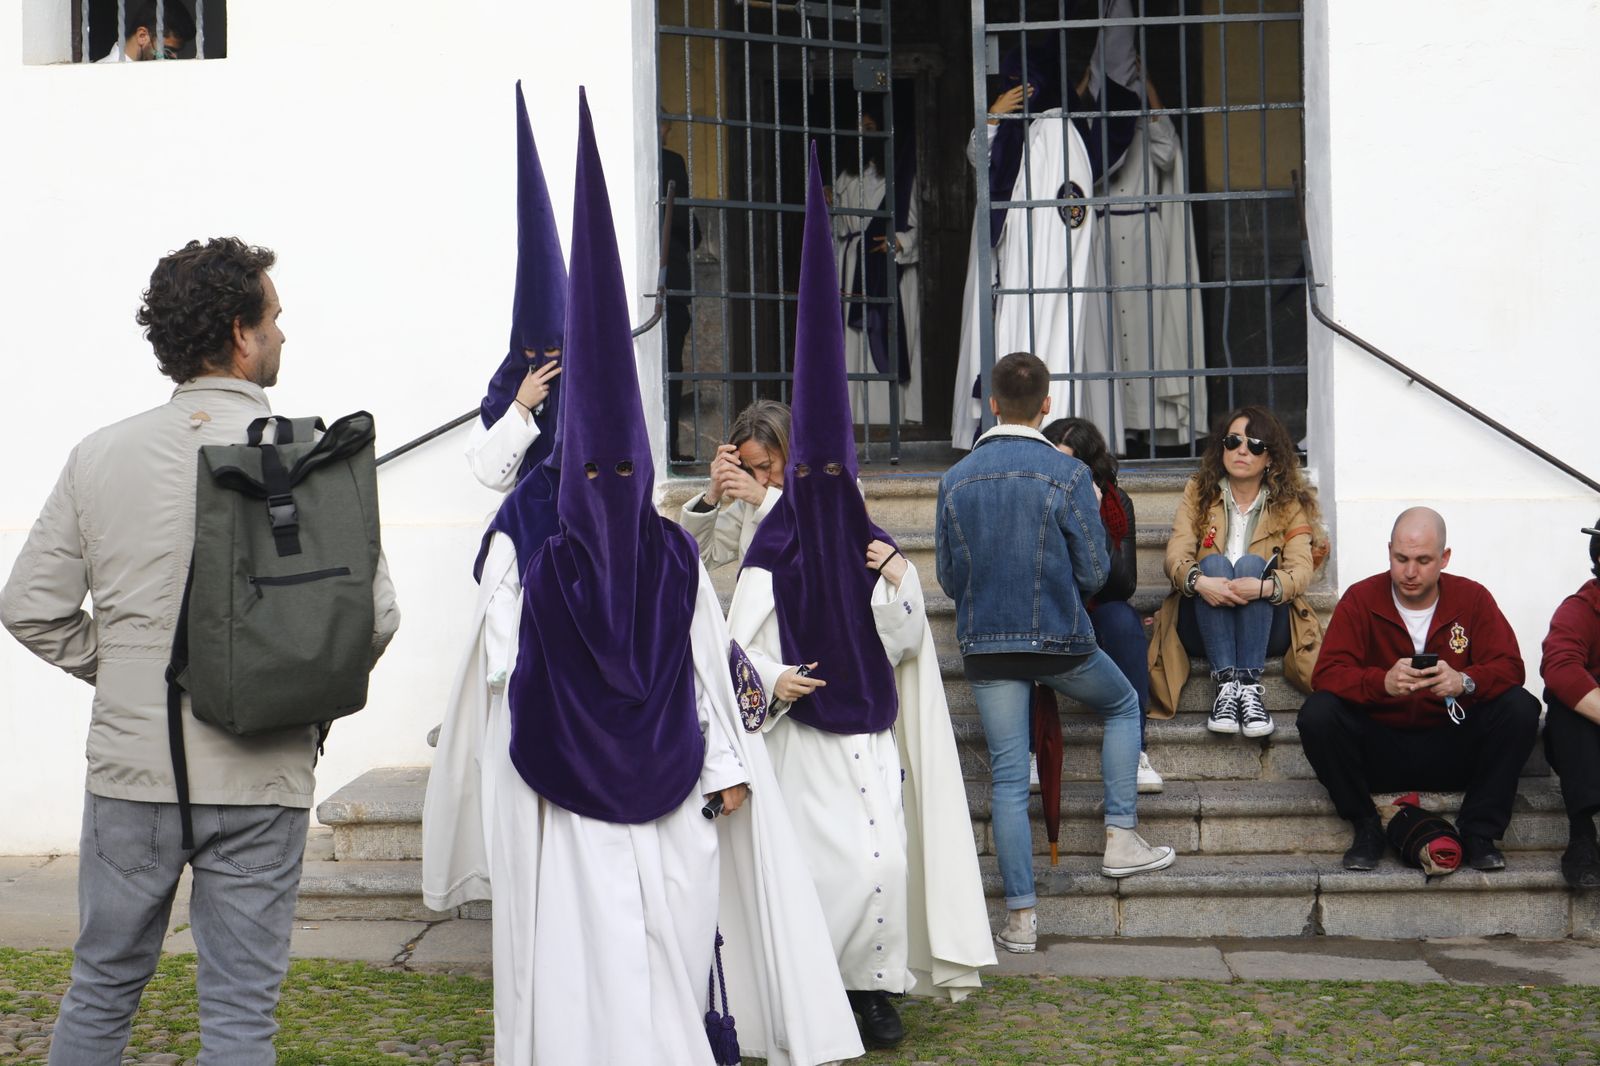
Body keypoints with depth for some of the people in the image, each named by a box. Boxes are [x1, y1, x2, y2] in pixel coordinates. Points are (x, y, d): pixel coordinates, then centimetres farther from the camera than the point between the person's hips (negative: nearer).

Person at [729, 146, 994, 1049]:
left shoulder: (881, 549, 6)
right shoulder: (771, 554, -3)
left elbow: (907, 645, 3)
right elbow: (743, 644, -5)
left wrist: (895, 588, -13)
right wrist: (771, 681, -24)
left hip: (872, 732, 3)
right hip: (803, 734, -3)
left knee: (882, 857, -4)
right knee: (814, 863, -5)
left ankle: (876, 984, 8)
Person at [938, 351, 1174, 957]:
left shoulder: (956, 480, -1)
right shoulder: (1068, 475, -10)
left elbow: (949, 578, 5)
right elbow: (1095, 573, -7)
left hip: (986, 645, 2)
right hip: (1060, 639, -2)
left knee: (1008, 775, 5)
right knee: (1123, 706, 25)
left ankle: (1021, 916, 4)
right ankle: (1121, 838, 18)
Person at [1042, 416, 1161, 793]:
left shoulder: (1114, 503, -7)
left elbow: (1124, 586, -17)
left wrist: (1094, 519, -26)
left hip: (1097, 615, 0)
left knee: (1122, 618, -33)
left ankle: (1133, 751, -31)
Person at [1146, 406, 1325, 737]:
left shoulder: (1290, 503, 7)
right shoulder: (1198, 493, 10)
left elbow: (1302, 569, -10)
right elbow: (1176, 556, -6)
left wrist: (1265, 587, -33)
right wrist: (1199, 581, -30)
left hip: (1266, 629, -1)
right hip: (1205, 627, 1)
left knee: (1250, 564, -27)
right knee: (1213, 563, -27)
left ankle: (1250, 686, -38)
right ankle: (1226, 684, -40)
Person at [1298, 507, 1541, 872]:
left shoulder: (1472, 598, 0)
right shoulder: (1360, 599, -4)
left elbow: (1509, 667, -10)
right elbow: (1327, 673, -15)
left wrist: (1465, 681, -33)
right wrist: (1382, 683, -36)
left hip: (1453, 752, 1)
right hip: (1379, 749, -1)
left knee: (1520, 708, -23)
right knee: (1317, 714, -27)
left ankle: (1479, 832, -11)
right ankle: (1366, 828, -10)